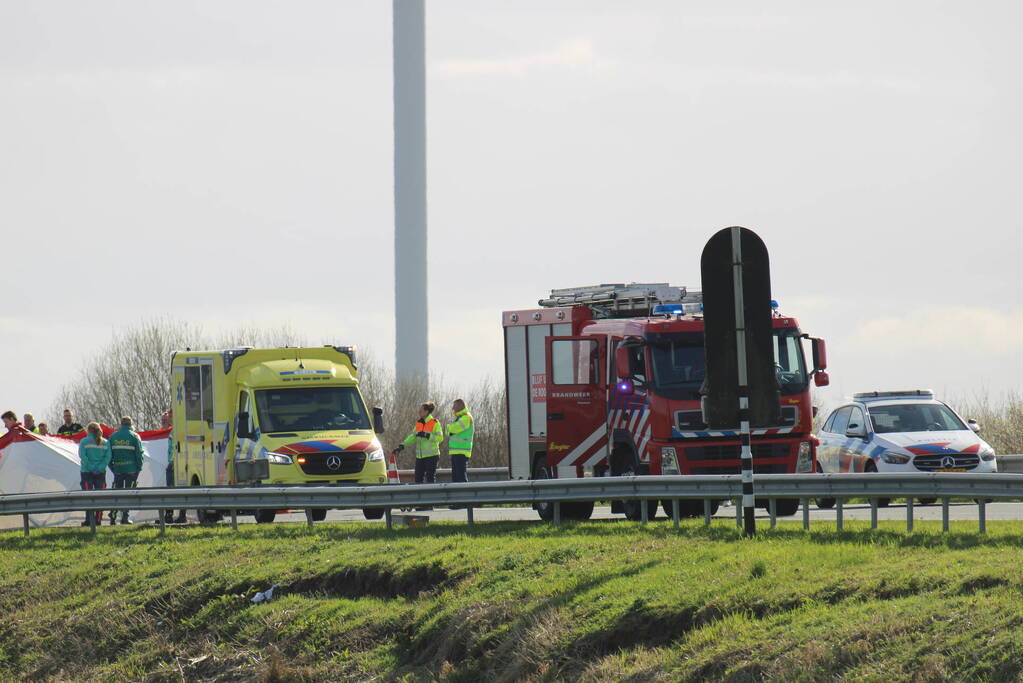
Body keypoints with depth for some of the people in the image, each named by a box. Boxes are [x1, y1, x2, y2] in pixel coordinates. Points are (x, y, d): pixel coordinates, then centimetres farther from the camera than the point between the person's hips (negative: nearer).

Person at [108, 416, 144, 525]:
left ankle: (113, 516, 2)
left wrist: (112, 468, 13)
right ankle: (125, 517, -2)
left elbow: (109, 454, 7)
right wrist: (139, 468, 4)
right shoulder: (134, 436, -2)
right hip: (131, 470, -2)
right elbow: (139, 454, -4)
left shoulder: (113, 436, 6)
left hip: (117, 470, 2)